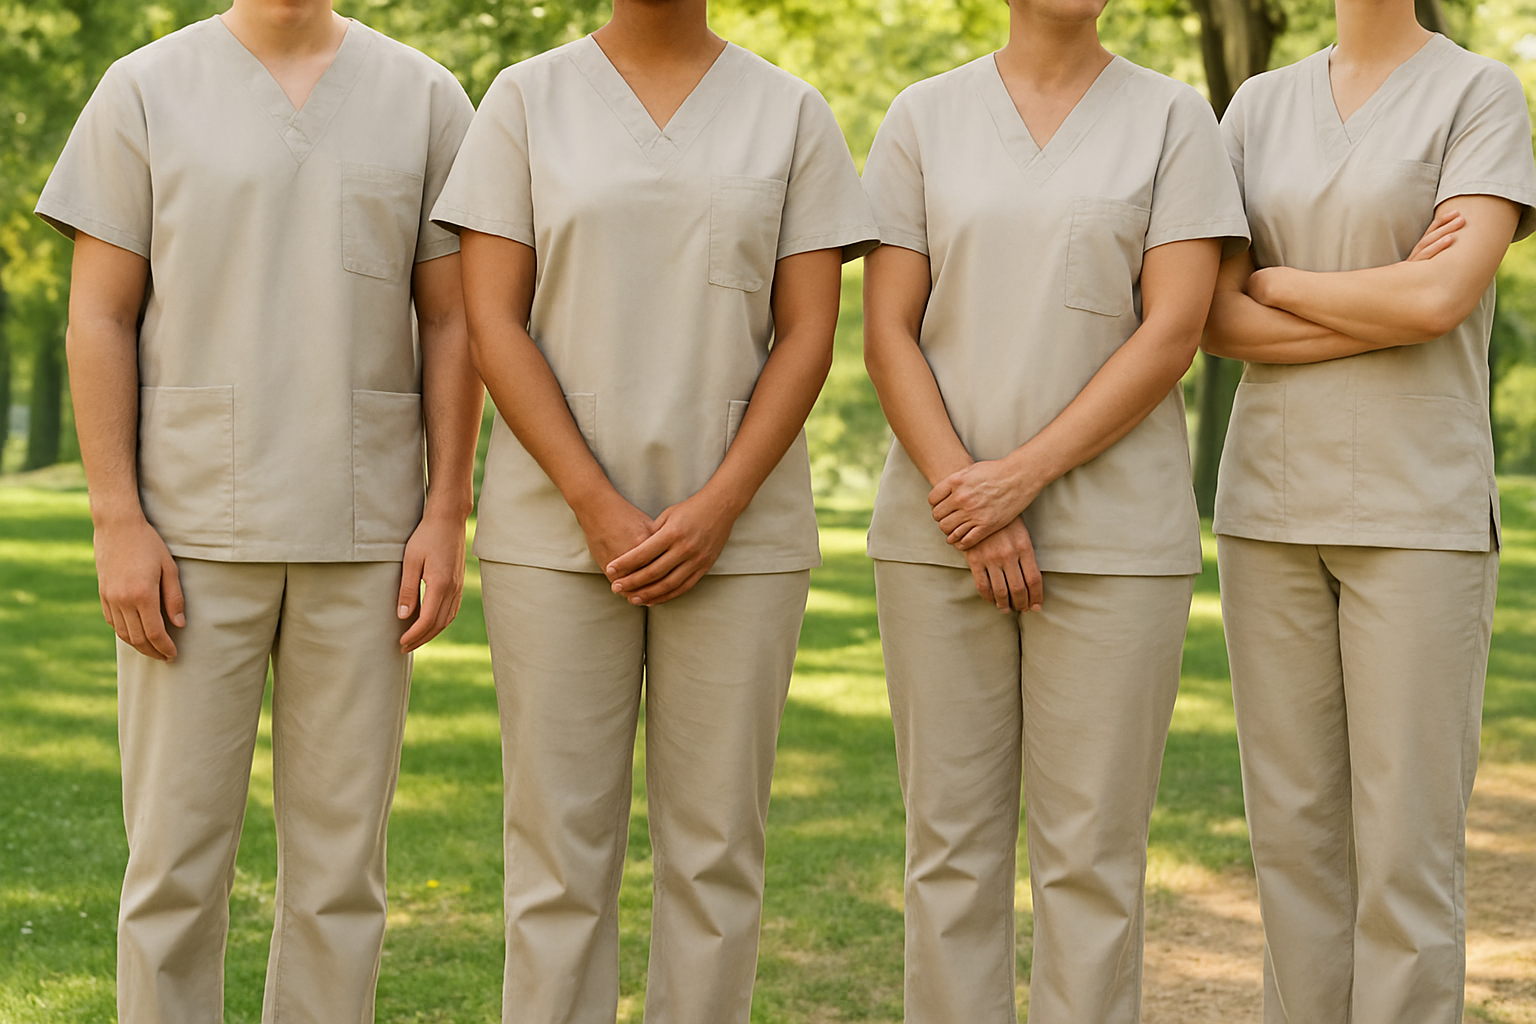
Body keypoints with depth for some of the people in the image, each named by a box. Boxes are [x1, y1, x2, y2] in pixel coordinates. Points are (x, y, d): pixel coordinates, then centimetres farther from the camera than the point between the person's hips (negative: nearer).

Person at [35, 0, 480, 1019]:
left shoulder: (424, 99, 4)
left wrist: (447, 514, -4)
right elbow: (99, 316, -2)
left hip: (364, 538, 1)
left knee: (340, 866, 5)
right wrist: (118, 523, -9)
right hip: (193, 530, -1)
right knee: (177, 858, 2)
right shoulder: (146, 91, 1)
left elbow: (451, 322, 4)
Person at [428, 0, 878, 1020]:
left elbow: (808, 334, 0)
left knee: (714, 847, 3)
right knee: (559, 845, 1)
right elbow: (492, 322, -3)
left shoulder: (791, 113, 5)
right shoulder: (527, 101, 3)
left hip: (738, 533, 1)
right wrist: (599, 508, -12)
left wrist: (717, 509, -12)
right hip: (558, 526, -1)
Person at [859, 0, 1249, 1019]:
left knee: (1092, 854, 1)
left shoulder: (1174, 118, 2)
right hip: (940, 531, 2)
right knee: (951, 841, 5)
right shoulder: (923, 118, 6)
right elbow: (887, 335, 0)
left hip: (1114, 536, -1)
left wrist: (1023, 476, -15)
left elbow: (1174, 332, -7)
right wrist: (968, 498, -12)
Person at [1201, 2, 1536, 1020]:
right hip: (1276, 504, 4)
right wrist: (1386, 304, -14)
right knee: (1295, 831, 7)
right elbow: (1217, 322, -2)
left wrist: (1271, 283, -6)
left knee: (1405, 852, -4)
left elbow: (1442, 301, -18)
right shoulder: (1259, 108, 9)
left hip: (1420, 512, -4)